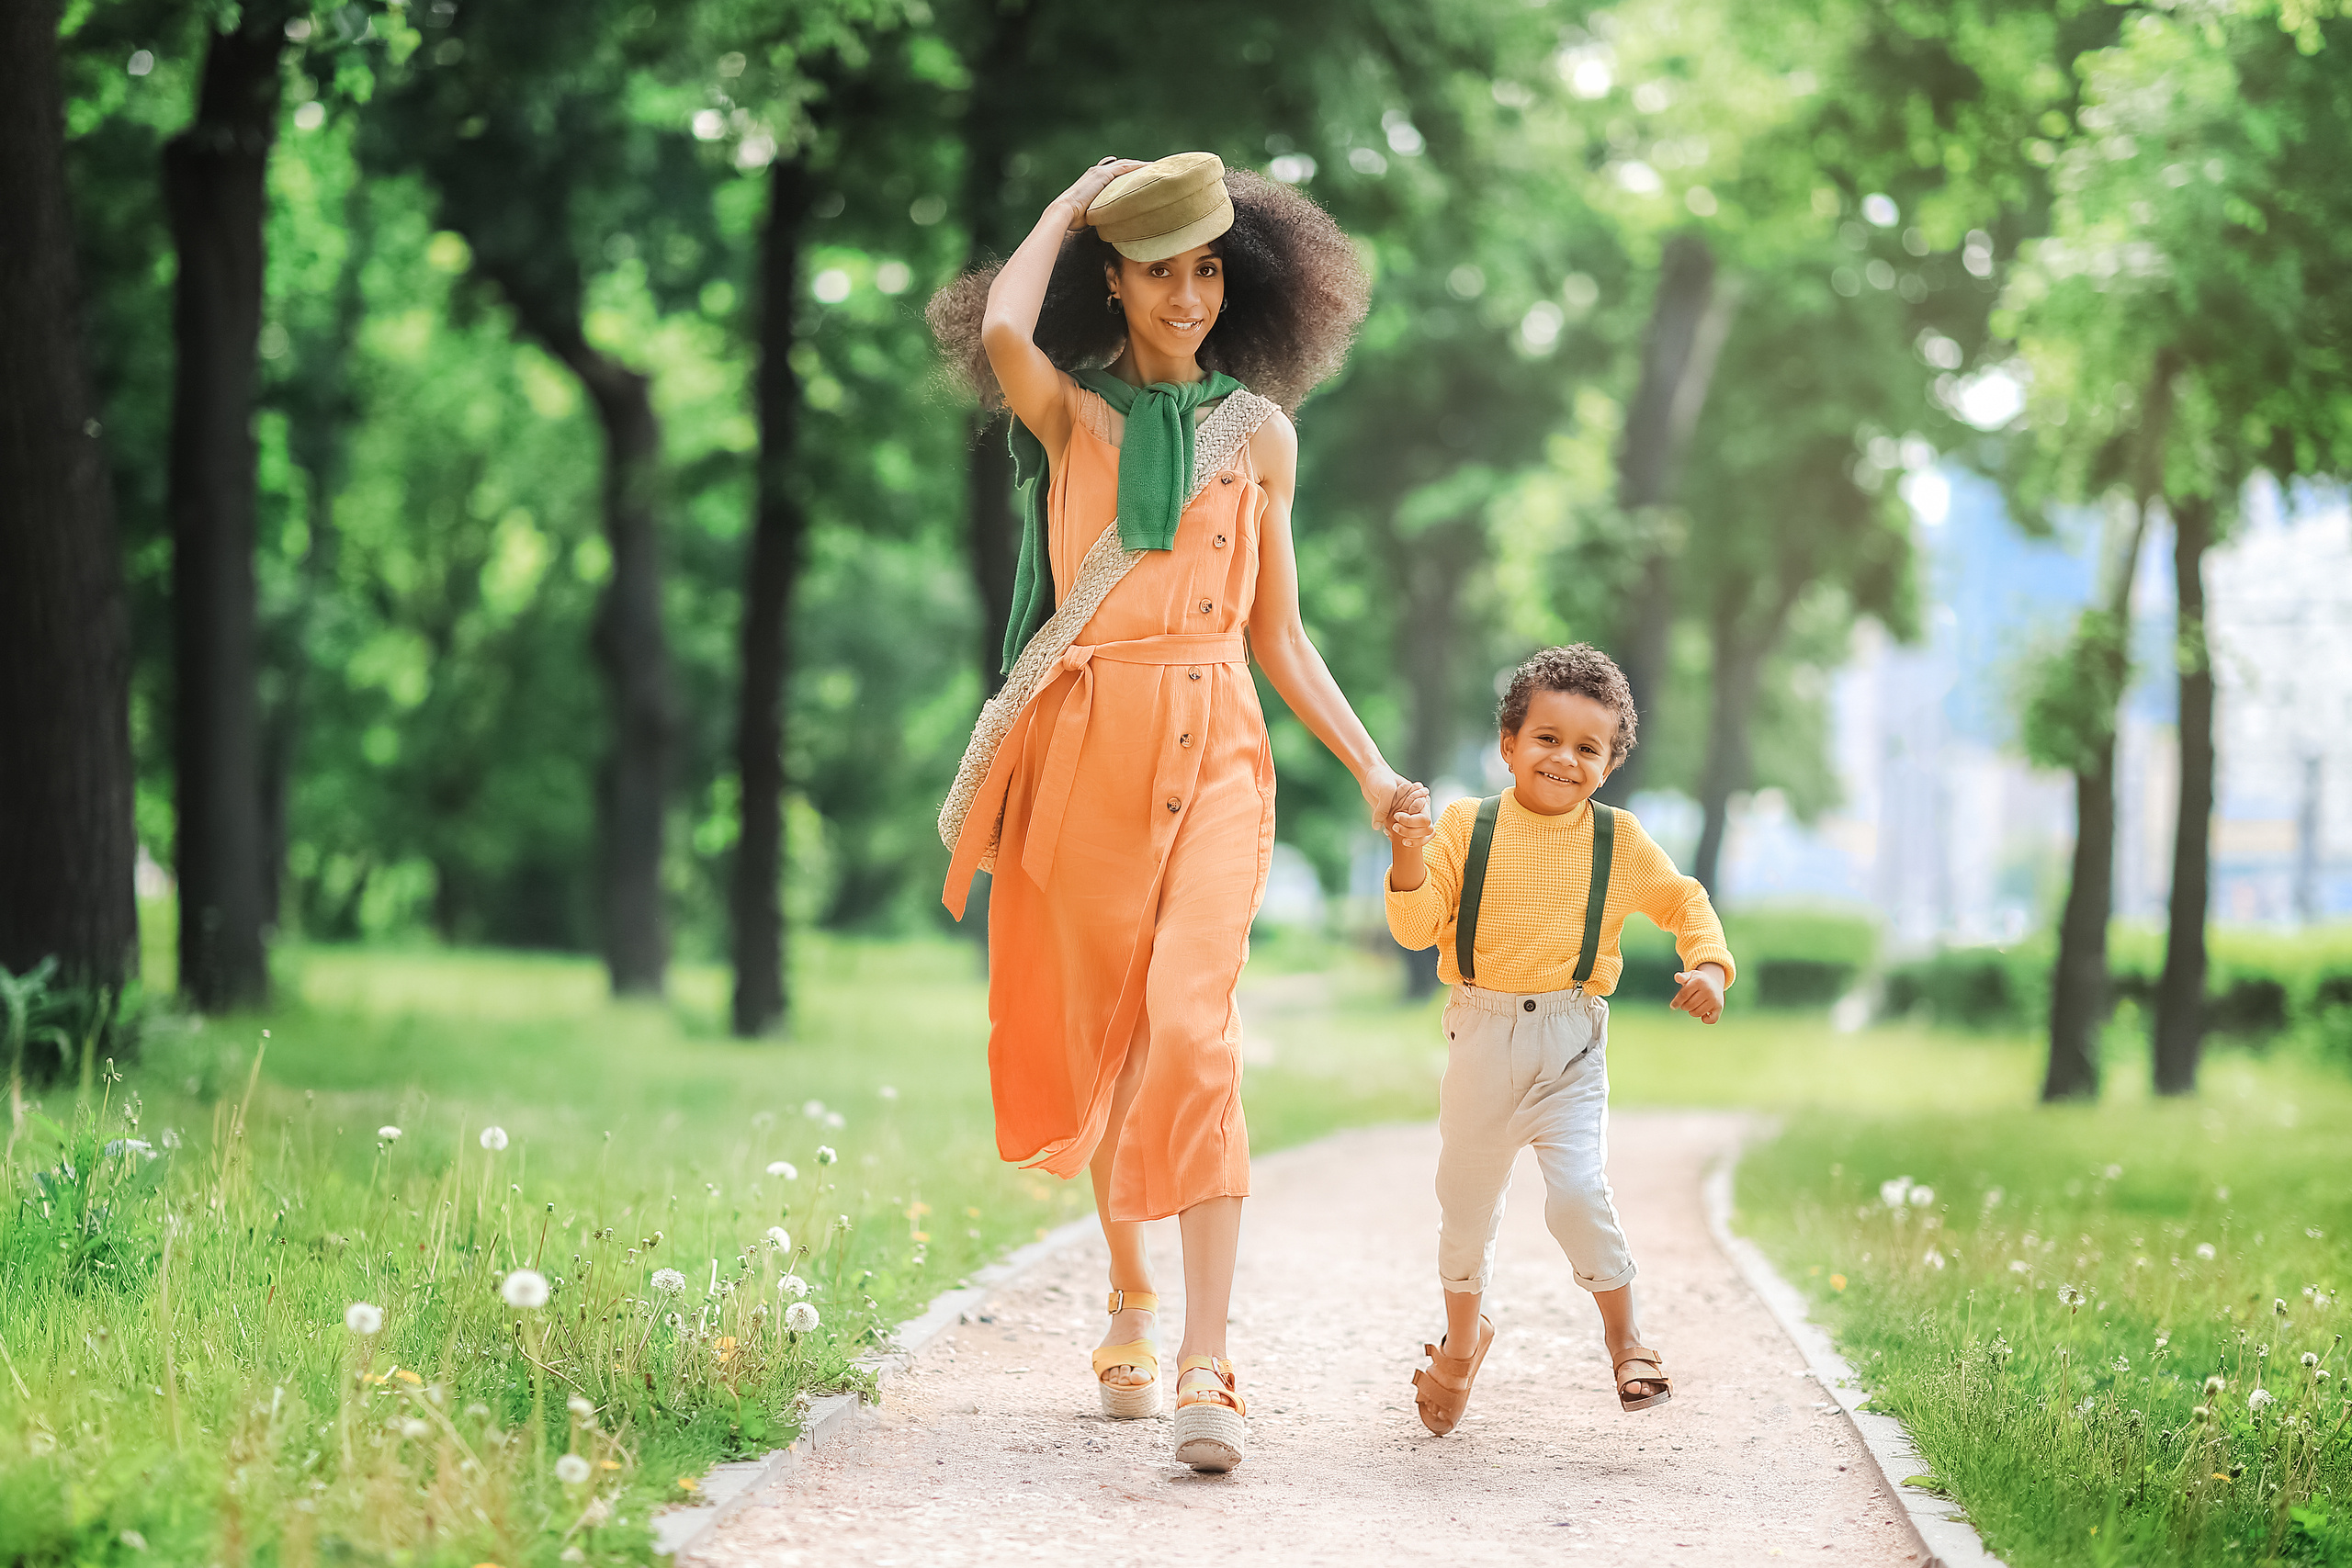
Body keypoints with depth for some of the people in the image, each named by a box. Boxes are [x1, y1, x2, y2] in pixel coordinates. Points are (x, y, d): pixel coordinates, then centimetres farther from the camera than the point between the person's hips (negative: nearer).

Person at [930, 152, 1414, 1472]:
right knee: (1102, 1038, 8)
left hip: (1215, 754, 0)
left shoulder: (1260, 433, 13)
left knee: (1193, 1032, -17)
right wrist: (1073, 203, -1)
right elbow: (1001, 334, -17)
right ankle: (1131, 1301, 31)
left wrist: (1371, 768, 7)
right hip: (1085, 748, 0)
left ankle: (1207, 1366, -24)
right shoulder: (1072, 413, 7)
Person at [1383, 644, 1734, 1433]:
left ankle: (1624, 1335, -1)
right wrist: (1409, 855, -24)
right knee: (1466, 1201, 14)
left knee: (1577, 1191, -21)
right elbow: (1416, 927, -8)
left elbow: (1683, 900, 15)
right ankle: (1462, 1338, 40)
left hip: (1570, 1047, -1)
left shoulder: (1618, 841, 1)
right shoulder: (1466, 826, -3)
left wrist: (1709, 965, -2)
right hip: (1481, 1040, 1)